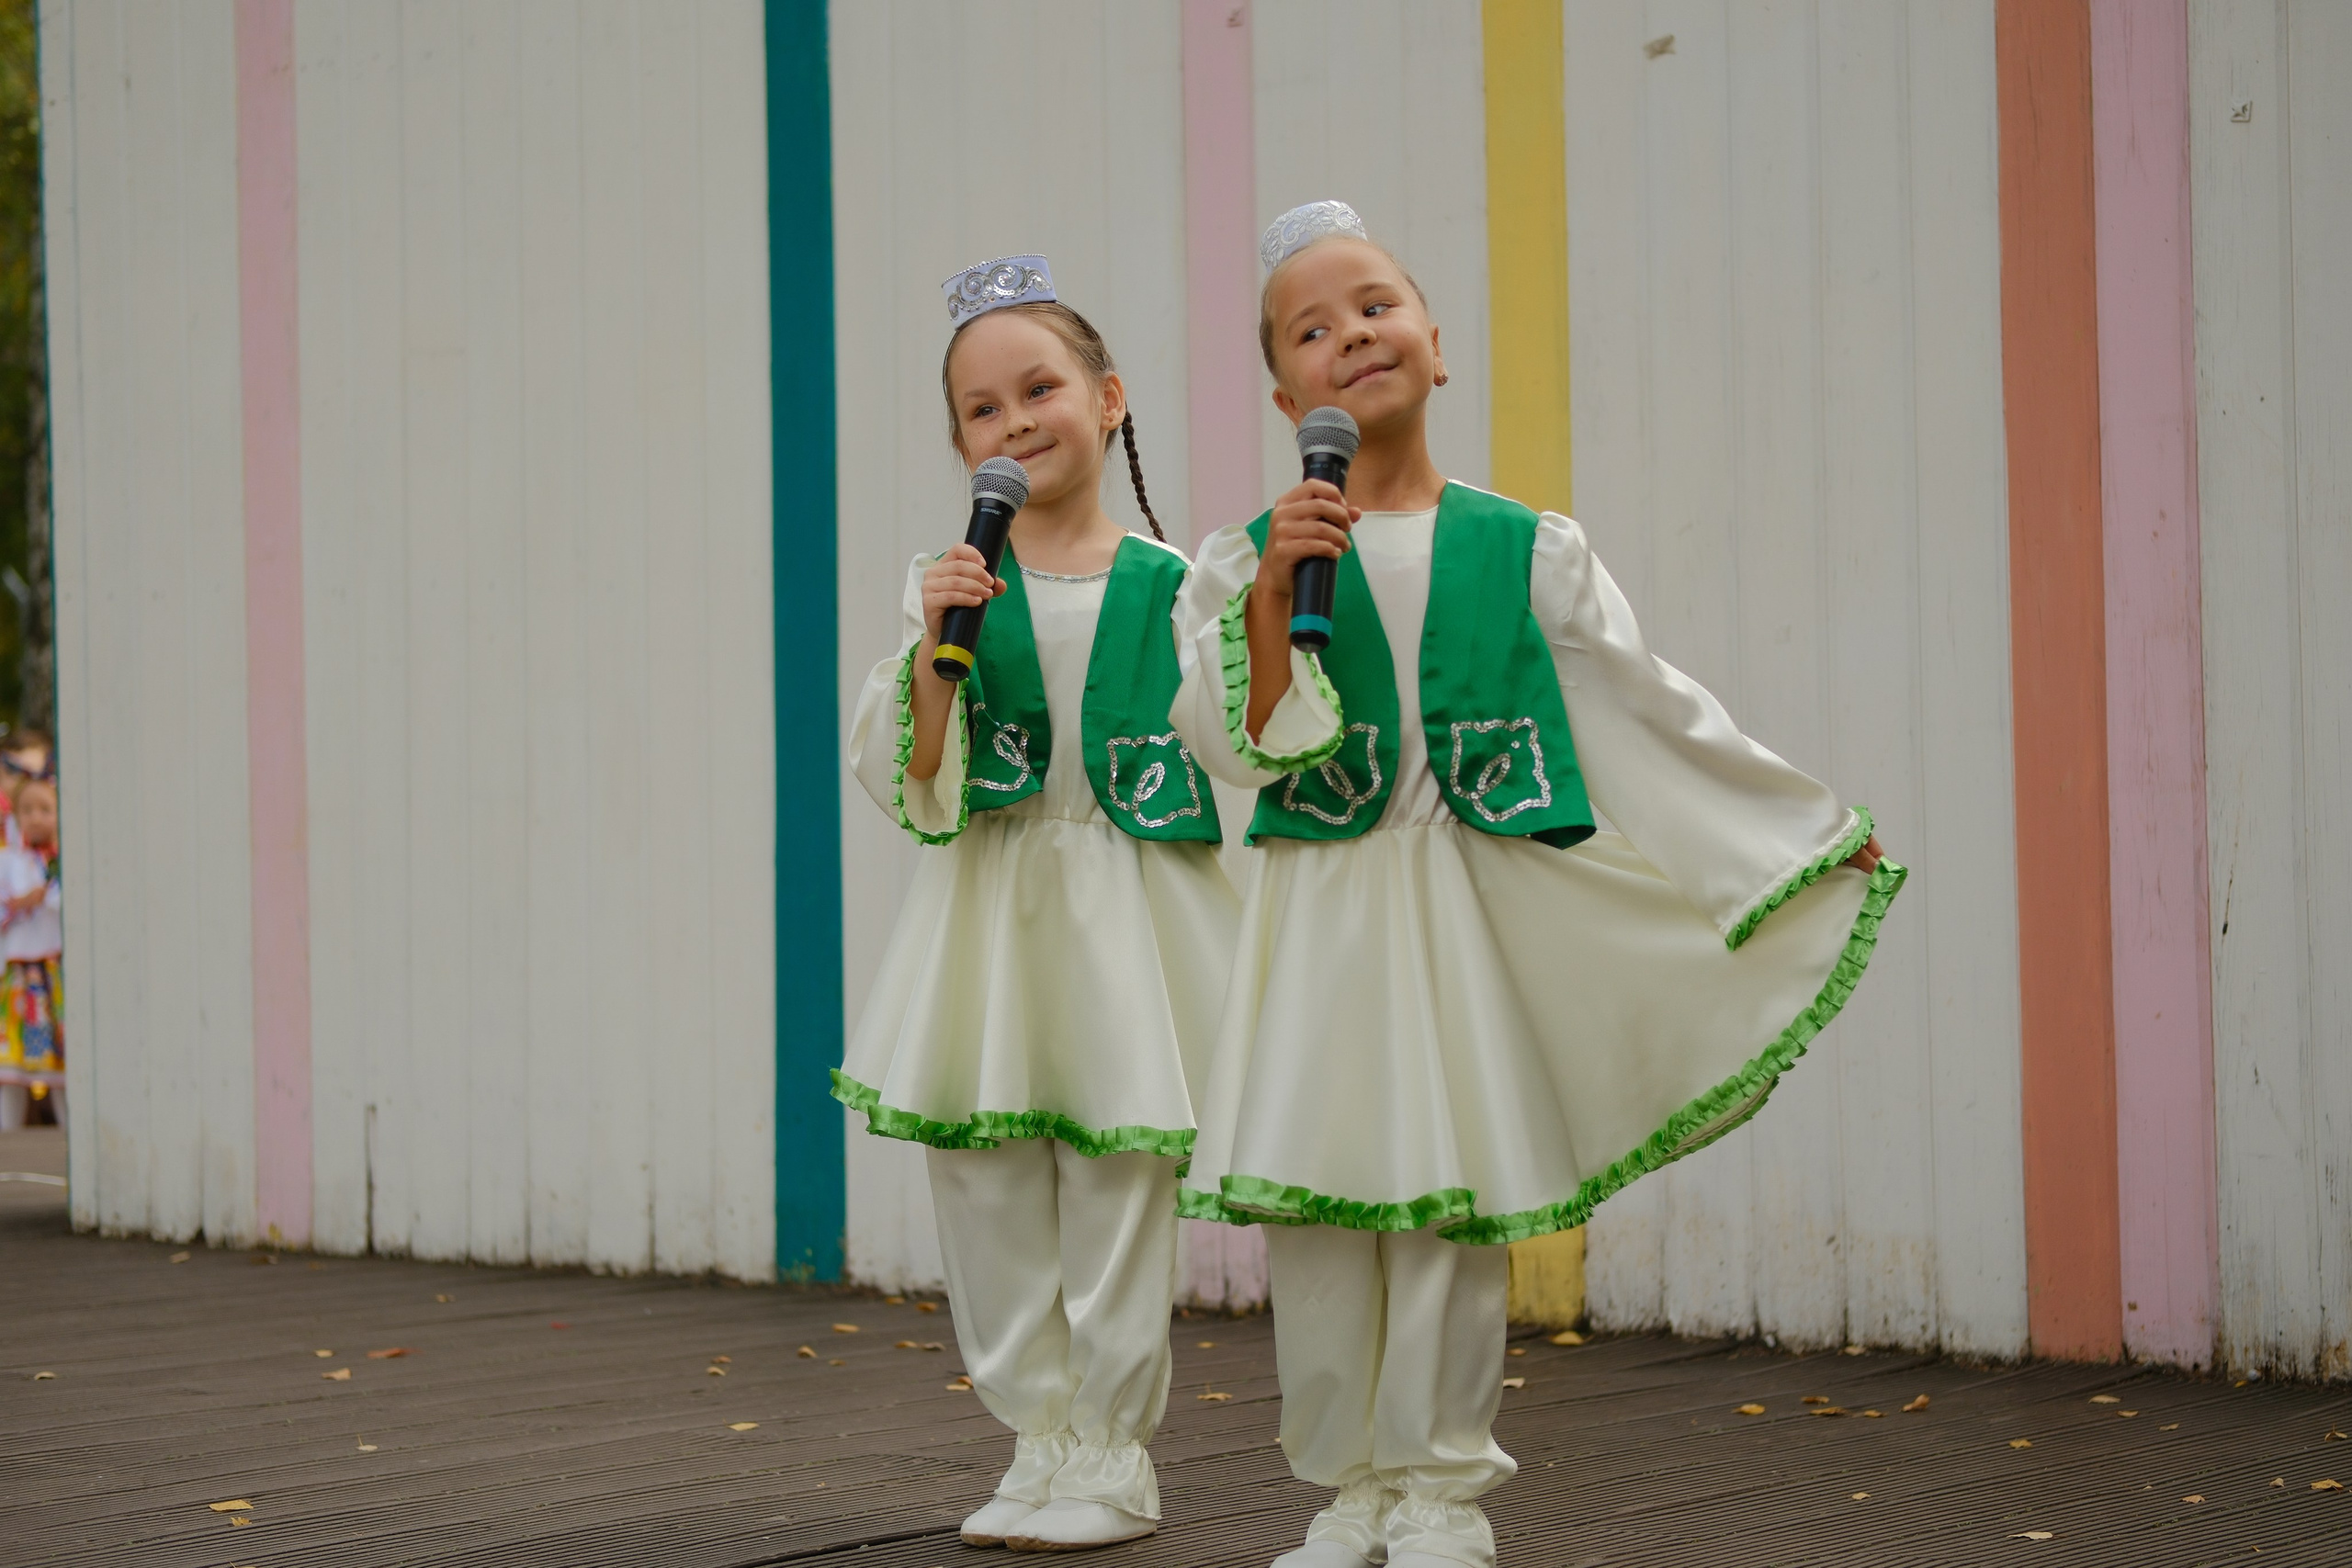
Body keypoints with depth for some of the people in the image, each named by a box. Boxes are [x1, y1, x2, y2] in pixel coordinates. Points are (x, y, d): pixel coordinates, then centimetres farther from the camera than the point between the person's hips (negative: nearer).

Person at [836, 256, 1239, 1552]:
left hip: (1127, 916, -2)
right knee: (982, 1195, 6)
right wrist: (934, 652, -13)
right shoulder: (948, 584, 3)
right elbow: (909, 789, -1)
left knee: (1118, 1196, 0)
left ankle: (1114, 1458, 12)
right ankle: (1041, 1445, 20)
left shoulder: (1171, 588, 0)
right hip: (985, 917, 3)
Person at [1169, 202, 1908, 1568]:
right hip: (1322, 920, 0)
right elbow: (1233, 743, -6)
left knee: (1456, 1203, -1)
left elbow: (1652, 710, 12)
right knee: (1312, 1210, 1)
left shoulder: (1527, 550, 5)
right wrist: (1270, 597, -19)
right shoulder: (1252, 559, 3)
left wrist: (1811, 828, 15)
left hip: (1468, 915, 0)